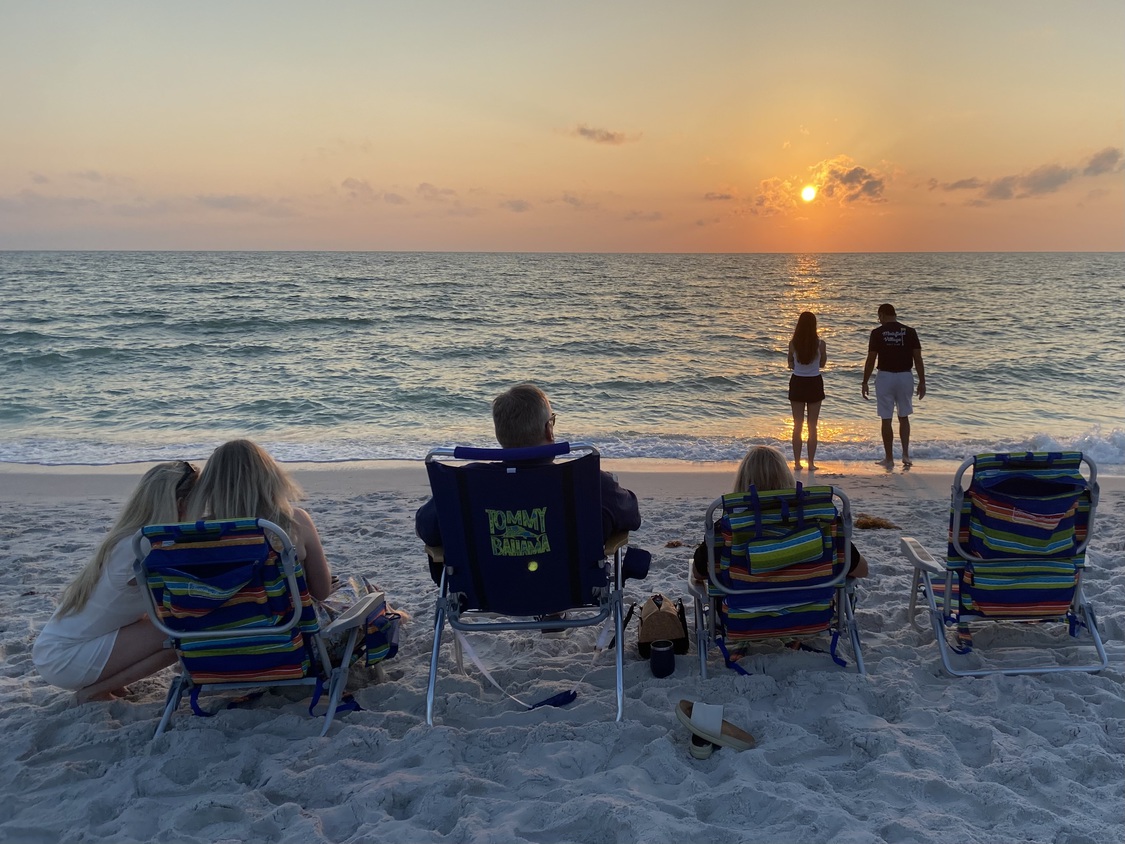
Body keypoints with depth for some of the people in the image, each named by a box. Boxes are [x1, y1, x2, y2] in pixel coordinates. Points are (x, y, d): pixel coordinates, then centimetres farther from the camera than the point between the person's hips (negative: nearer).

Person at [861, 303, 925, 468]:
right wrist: (922, 382, 5)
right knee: (904, 417, 16)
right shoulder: (910, 332, 1)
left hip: (885, 377, -2)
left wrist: (865, 382, 2)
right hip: (905, 376, 2)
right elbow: (918, 359, -1)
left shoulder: (877, 333, -5)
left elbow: (870, 360, -6)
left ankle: (889, 458, 10)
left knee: (886, 419, 5)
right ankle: (905, 454, 6)